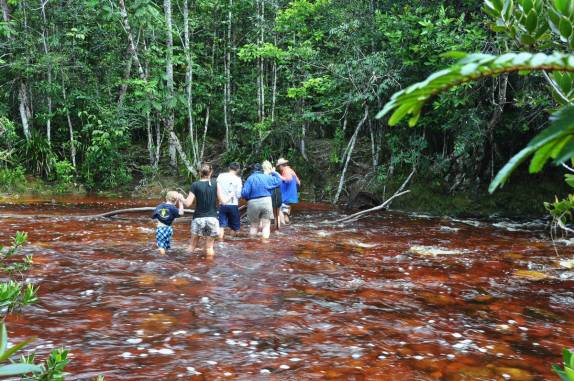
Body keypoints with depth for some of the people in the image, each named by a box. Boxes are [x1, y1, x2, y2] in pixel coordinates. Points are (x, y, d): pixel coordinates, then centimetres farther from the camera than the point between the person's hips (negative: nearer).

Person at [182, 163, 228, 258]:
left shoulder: (195, 185, -4)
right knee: (209, 247, 9)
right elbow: (223, 201, -4)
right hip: (212, 218, 1)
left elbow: (188, 203, -5)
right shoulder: (215, 185, -2)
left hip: (198, 219, -1)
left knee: (192, 245, 13)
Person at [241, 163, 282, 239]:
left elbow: (244, 193, -11)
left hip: (253, 204, 0)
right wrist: (274, 173, 25)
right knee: (266, 225, 6)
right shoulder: (267, 177, 1)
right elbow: (278, 181, 13)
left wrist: (248, 198, 9)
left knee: (253, 225, 16)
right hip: (266, 202, 1)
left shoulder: (250, 179, -5)